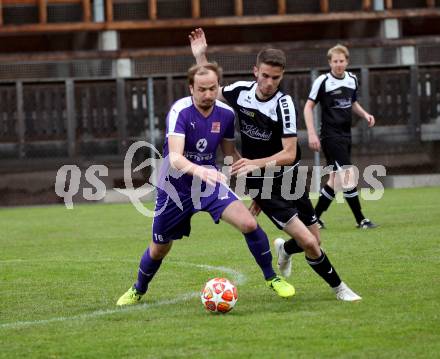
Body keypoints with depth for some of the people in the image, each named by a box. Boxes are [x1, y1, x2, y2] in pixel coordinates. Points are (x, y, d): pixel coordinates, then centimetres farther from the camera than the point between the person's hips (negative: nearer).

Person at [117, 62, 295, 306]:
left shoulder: (226, 113, -8)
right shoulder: (180, 112, -24)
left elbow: (230, 153, 10)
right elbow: (175, 158, -37)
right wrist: (199, 171, -56)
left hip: (211, 183, 3)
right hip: (175, 187, -3)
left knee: (249, 224, -19)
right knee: (159, 249, 11)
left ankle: (271, 278, 2)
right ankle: (138, 290, 42)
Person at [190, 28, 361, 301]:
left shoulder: (284, 104, -18)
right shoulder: (241, 91, -8)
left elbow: (289, 154, -22)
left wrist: (256, 163, -35)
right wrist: (200, 56, 6)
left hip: (289, 179, 0)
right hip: (262, 186, 0)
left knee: (315, 241, 9)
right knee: (309, 243, -14)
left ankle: (285, 249, 44)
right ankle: (339, 288, 8)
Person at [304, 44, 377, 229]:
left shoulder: (352, 80, 8)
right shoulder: (322, 81, -9)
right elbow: (308, 107, -5)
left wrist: (365, 114, 4)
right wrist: (312, 134, -13)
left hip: (345, 135, 7)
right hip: (330, 136, -7)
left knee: (335, 180, 9)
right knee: (348, 175, -14)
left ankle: (314, 217, 20)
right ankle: (360, 219, -9)